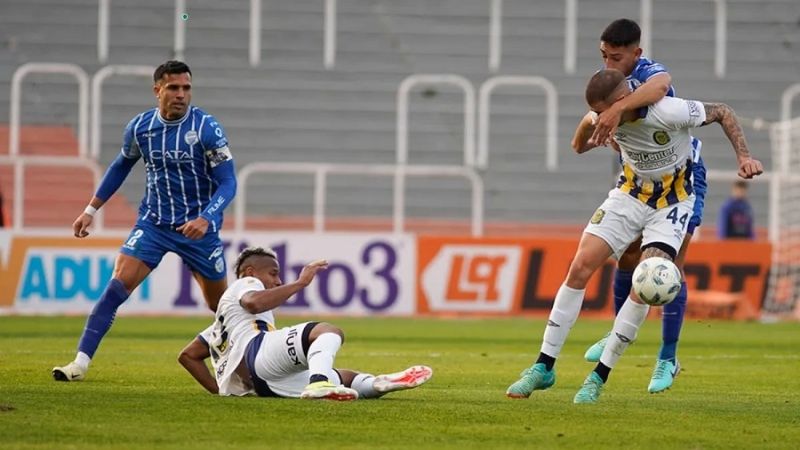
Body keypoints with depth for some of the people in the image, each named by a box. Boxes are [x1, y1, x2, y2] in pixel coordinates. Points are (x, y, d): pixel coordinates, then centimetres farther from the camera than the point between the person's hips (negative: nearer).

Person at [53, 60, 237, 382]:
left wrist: (206, 218, -32)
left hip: (198, 227, -2)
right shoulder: (140, 127, -3)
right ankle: (81, 362, -17)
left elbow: (227, 183, -15)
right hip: (153, 222, 2)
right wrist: (90, 210, 15)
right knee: (118, 285, -15)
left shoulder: (207, 128, -15)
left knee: (220, 304, 9)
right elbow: (121, 166, 16)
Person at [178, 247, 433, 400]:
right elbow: (254, 303, -12)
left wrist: (218, 389, 26)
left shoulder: (223, 322, 43)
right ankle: (319, 382, -53)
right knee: (329, 332, -23)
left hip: (251, 385, 9)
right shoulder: (245, 284, 16)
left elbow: (188, 356, 37)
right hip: (254, 351, -9)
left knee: (343, 378, 14)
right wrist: (300, 283, -12)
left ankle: (379, 384, -19)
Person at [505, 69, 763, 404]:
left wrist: (744, 157, -22)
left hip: (672, 203, -4)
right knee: (579, 268, -10)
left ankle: (599, 377, -8)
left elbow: (723, 113, -14)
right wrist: (583, 139, 28)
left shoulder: (670, 112, -30)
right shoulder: (606, 115, -15)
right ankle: (544, 368, -2)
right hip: (629, 195, 4)